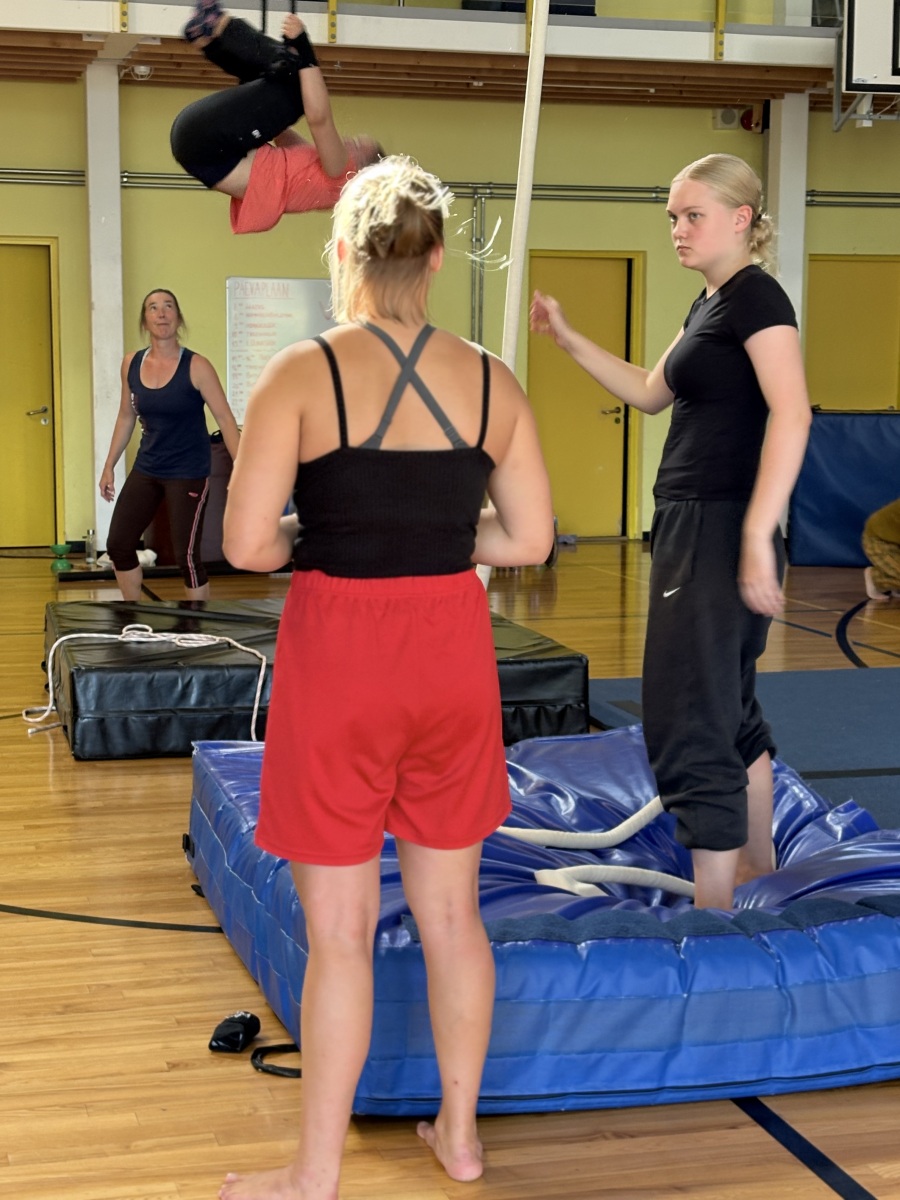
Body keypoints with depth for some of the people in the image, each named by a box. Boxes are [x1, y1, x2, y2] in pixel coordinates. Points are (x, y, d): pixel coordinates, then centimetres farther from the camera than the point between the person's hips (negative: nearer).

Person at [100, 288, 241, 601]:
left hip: (189, 474, -5)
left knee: (186, 556, -5)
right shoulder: (131, 364, 2)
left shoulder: (196, 367, -12)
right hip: (146, 470, 5)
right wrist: (109, 466, 15)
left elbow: (225, 419, -11)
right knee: (118, 545, 4)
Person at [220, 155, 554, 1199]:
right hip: (451, 652, 4)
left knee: (340, 933, 6)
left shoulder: (302, 375, -11)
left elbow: (247, 545, -15)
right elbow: (528, 538, 3)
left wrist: (322, 542, 5)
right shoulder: (490, 381, 0)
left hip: (337, 654, -4)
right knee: (450, 911, 18)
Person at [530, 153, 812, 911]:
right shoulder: (709, 305, 16)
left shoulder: (756, 295, -12)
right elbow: (651, 393, 27)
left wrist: (757, 536, -29)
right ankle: (757, 862, 36)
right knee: (730, 708, 20)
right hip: (689, 526, 10)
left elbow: (791, 413, -23)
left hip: (724, 530, -10)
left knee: (688, 720, -8)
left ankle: (713, 910, -2)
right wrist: (569, 339, 21)